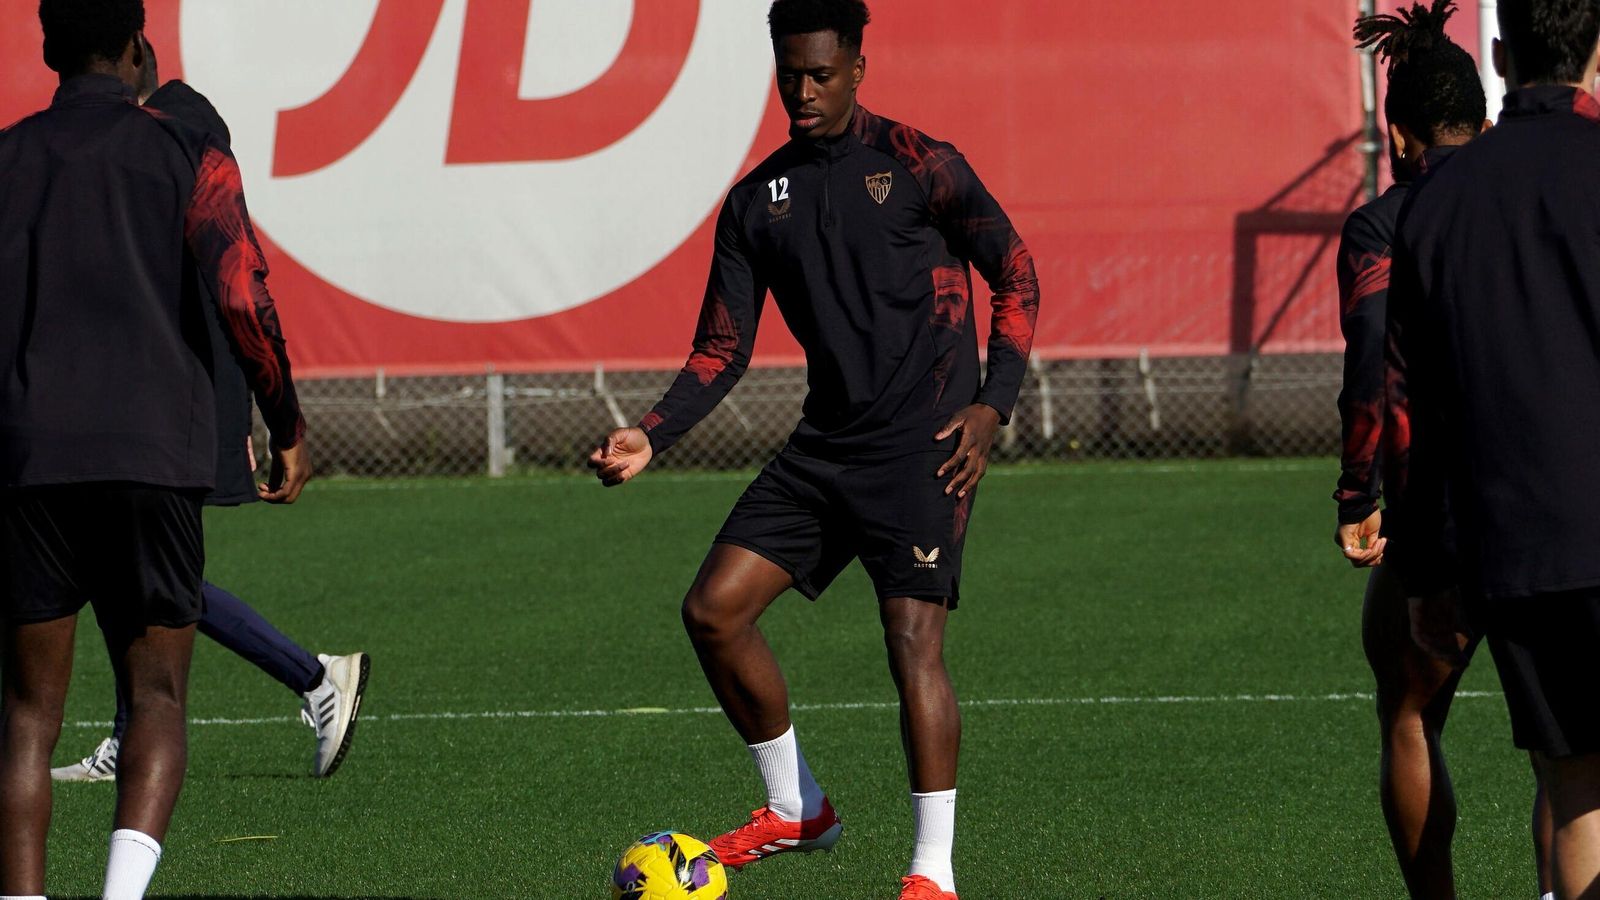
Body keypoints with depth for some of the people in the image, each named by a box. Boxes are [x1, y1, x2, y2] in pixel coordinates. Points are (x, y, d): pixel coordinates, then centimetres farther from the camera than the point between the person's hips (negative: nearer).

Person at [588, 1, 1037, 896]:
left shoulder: (918, 165, -5)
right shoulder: (757, 201, 10)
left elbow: (1016, 275, 1)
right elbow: (724, 348, 11)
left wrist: (993, 404, -9)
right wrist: (652, 436, -4)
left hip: (920, 447, -6)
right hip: (825, 444, 6)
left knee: (913, 638, -16)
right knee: (715, 609, -1)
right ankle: (796, 810, 17)